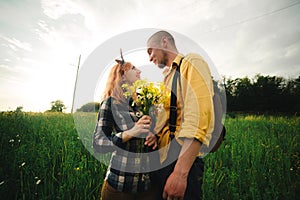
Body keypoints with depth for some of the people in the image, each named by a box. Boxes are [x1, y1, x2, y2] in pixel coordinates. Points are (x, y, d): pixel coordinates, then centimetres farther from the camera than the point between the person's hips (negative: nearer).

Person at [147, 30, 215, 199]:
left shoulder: (192, 63, -6)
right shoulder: (169, 76, 20)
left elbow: (199, 119, -20)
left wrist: (180, 172, -24)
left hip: (183, 162, -8)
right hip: (164, 160, 9)